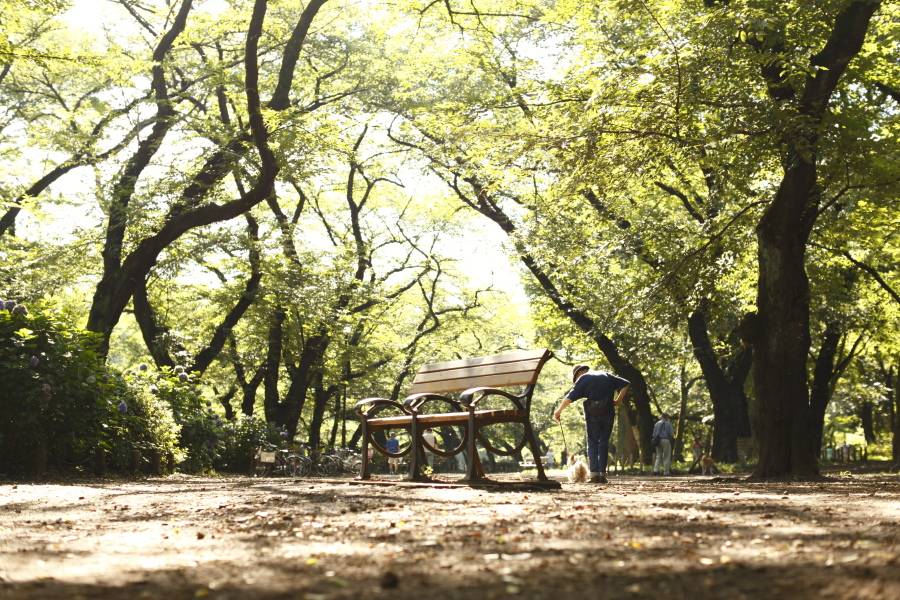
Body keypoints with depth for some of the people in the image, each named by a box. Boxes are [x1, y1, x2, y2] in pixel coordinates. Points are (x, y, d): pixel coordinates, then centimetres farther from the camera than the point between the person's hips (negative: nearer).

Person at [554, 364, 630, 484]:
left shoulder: (583, 379, 2)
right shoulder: (606, 375, 16)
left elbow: (569, 398, -6)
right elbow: (626, 384, 13)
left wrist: (559, 411, 3)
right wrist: (619, 400, 11)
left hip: (592, 415, -3)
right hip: (608, 414, 3)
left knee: (592, 443, 4)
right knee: (604, 443, 8)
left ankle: (594, 474, -7)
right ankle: (602, 474, 1)